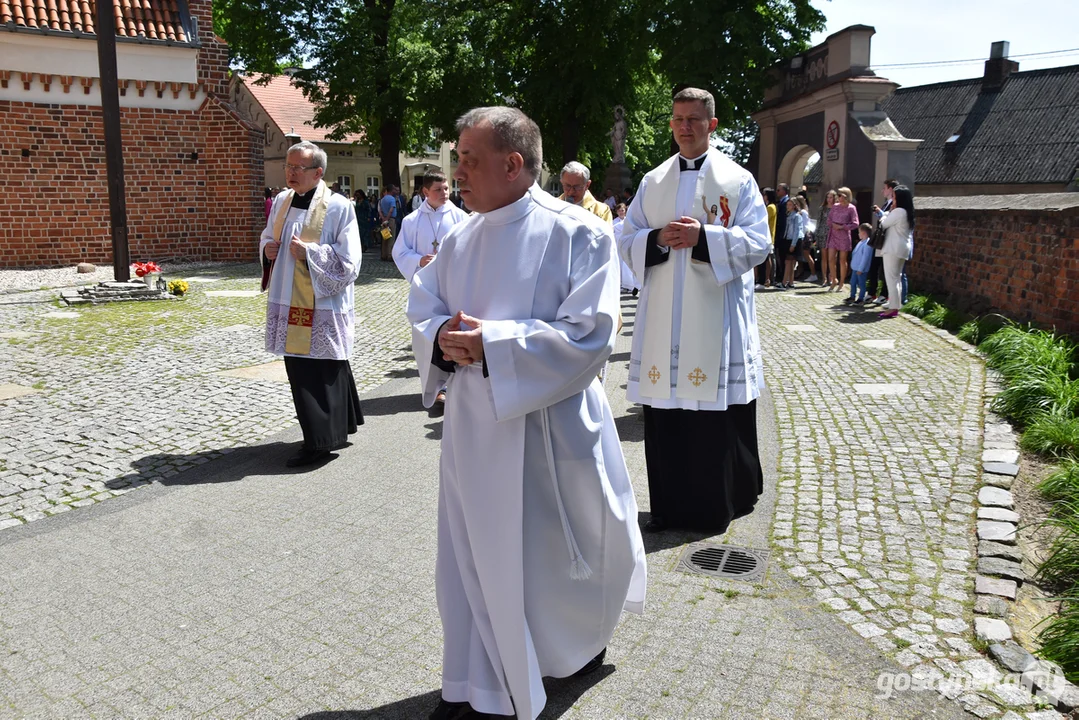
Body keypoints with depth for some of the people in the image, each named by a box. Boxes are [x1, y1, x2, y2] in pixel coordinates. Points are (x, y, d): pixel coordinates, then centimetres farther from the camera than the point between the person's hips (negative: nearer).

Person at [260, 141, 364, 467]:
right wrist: (267, 247, 3)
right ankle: (336, 429, 29)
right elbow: (268, 237, 26)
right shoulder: (282, 201, 10)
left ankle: (322, 441, 12)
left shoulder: (338, 207, -11)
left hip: (323, 308, -7)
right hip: (289, 305, 8)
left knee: (321, 374, -1)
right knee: (298, 369, 14)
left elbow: (349, 264, -14)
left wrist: (308, 252, -20)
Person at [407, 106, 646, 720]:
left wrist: (490, 344, -23)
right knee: (474, 557, 12)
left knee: (553, 552, 13)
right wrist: (441, 337, -13)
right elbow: (424, 308, 11)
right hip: (473, 426, 5)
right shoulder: (462, 239, 7)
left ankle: (583, 641, 45)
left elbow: (588, 336, -20)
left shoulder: (579, 234, -12)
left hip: (547, 426, -5)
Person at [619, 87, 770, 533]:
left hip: (717, 316, -3)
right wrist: (658, 240, -10)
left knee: (720, 412, 1)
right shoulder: (653, 182, 13)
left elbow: (757, 243, -4)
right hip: (663, 317, 3)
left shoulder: (738, 180, 4)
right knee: (664, 413, 4)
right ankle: (670, 506, 17)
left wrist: (704, 237, -17)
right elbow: (628, 241, 11)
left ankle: (722, 502, 19)